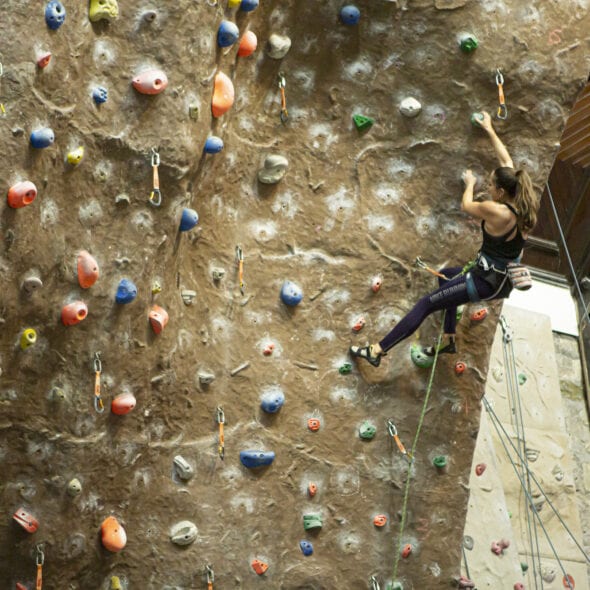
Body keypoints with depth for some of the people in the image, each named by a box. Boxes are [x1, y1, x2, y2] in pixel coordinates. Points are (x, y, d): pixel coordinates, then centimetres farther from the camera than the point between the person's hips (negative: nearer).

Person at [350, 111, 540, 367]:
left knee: (425, 305, -6)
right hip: (505, 281, 9)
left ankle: (377, 351, -5)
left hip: (486, 281, -9)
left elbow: (467, 205, -3)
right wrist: (490, 130, 21)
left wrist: (470, 183, 17)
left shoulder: (496, 211, -26)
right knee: (445, 275, 32)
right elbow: (506, 160, 11)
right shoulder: (522, 207, -3)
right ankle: (449, 339, 33)